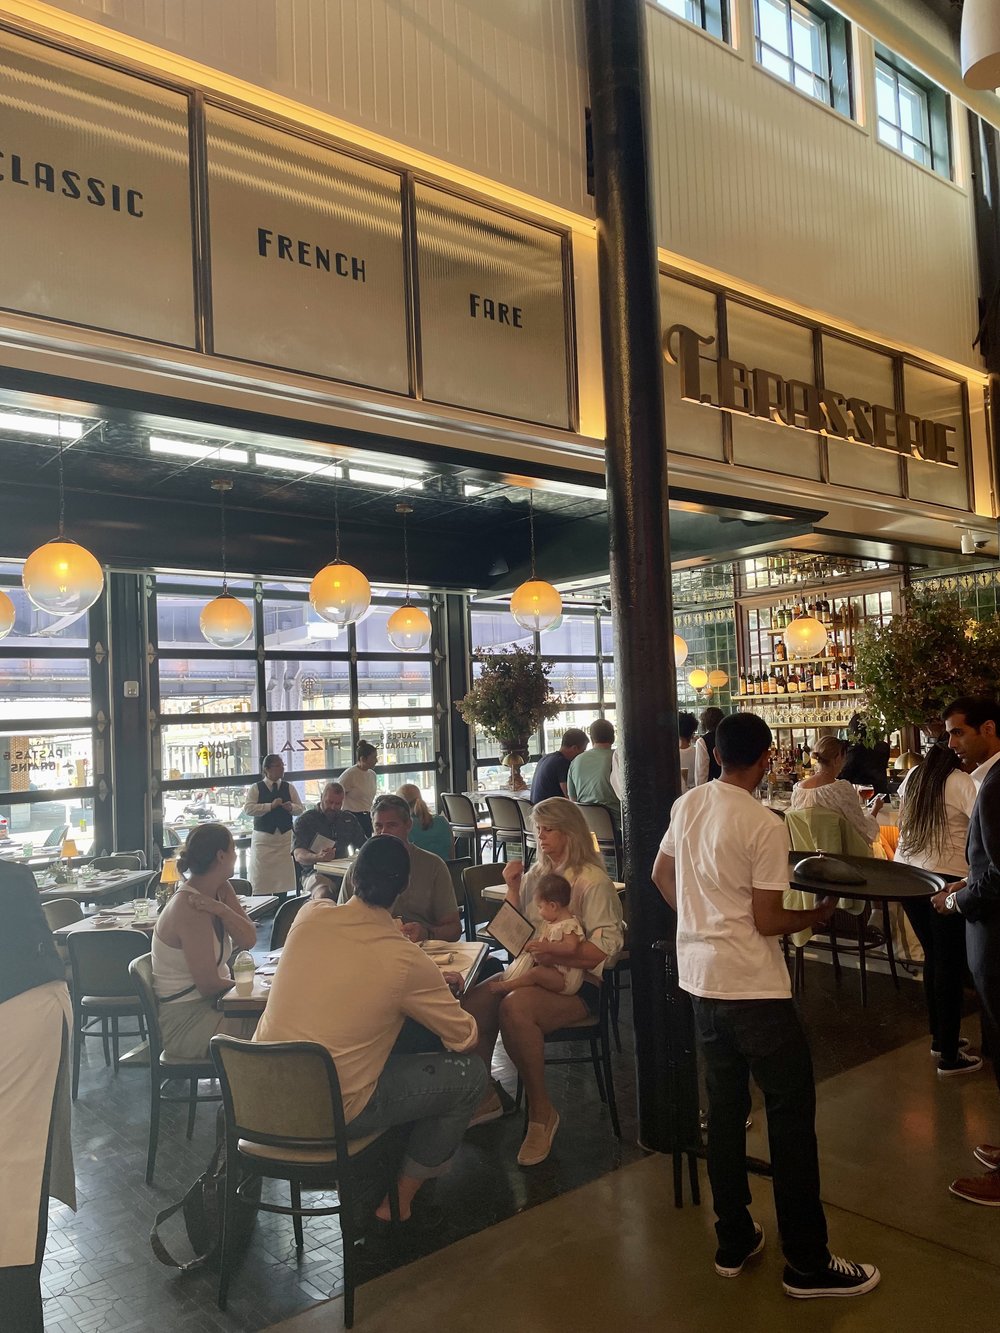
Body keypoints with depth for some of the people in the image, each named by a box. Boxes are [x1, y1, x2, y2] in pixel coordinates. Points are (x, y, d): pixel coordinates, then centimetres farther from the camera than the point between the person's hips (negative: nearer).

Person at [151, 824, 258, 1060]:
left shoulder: (221, 891, 3)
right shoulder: (191, 910, -23)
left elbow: (248, 940, -9)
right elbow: (208, 985, -21)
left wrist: (220, 909, -23)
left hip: (208, 1003, 8)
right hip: (183, 1022, -8)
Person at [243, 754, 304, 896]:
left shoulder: (289, 787, 7)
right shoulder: (256, 788, -1)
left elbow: (301, 809, 10)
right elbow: (247, 808, -13)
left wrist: (291, 807, -12)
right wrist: (271, 806, -20)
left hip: (285, 836, 3)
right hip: (263, 837, -2)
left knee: (283, 876, 3)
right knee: (262, 876, -2)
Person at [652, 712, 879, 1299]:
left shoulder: (687, 805, 2)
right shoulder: (766, 826, -19)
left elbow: (662, 875, 14)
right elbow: (767, 921, -16)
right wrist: (819, 914, 0)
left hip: (701, 977, 7)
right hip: (753, 986, -7)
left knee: (726, 1107, 17)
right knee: (792, 1112, 6)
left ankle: (735, 1242, 29)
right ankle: (808, 1264, 17)